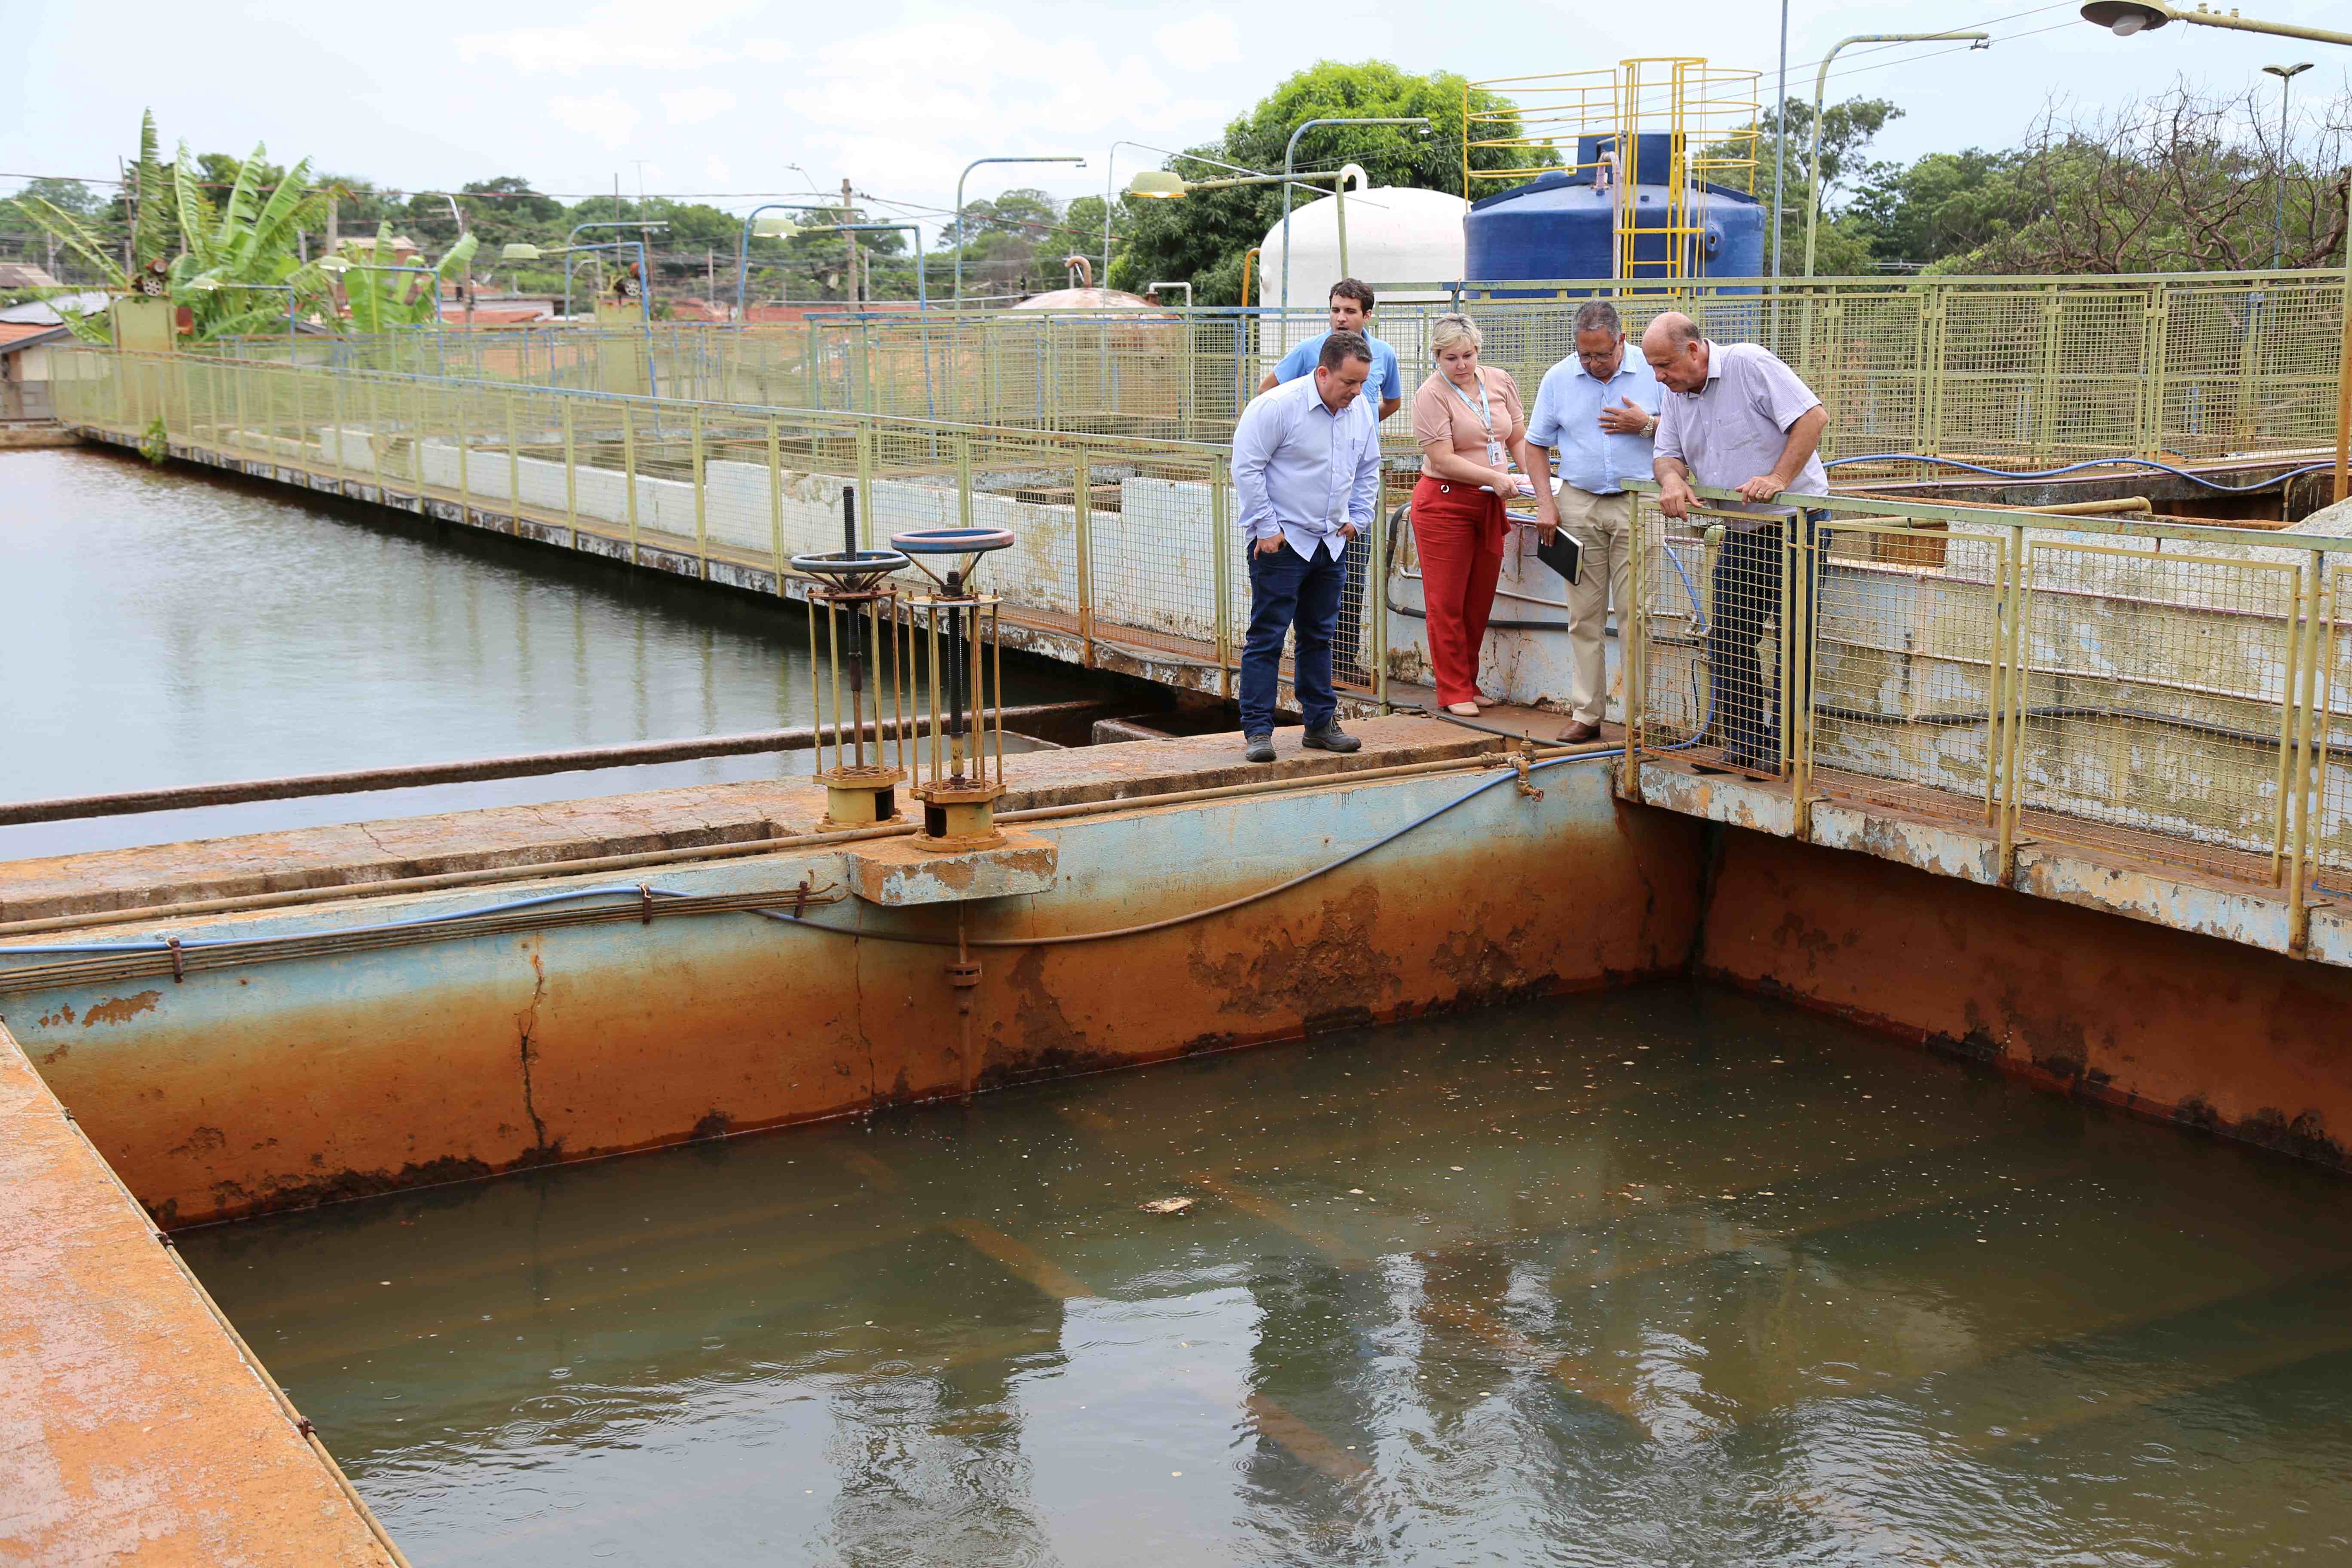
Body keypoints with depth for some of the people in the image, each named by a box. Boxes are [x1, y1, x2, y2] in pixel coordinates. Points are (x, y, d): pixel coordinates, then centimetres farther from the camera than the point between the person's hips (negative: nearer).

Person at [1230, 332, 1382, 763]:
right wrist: (1265, 528, -15)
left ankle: (1320, 723, 23)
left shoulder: (1361, 411, 5)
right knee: (1267, 637, -6)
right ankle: (1258, 731, -3)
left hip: (1331, 543, 7)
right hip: (1281, 542, -7)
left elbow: (1368, 469, 20)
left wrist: (1358, 519, 12)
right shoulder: (1276, 407, -16)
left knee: (1319, 635, 14)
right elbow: (1247, 468, -15)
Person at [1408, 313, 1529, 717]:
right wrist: (1495, 477, -22)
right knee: (1447, 604, -2)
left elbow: (1519, 439, 13)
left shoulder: (1500, 382, 8)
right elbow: (1443, 459, -17)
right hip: (1444, 504, -6)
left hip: (1490, 505, 6)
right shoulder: (1431, 395, -11)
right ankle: (1454, 691, 5)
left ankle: (1468, 685, 21)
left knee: (1480, 603, 10)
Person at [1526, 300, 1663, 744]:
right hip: (1578, 504, 2)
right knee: (1584, 617, 4)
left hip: (1637, 504, -2)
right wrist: (1545, 502, 1)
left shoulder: (1653, 372, -1)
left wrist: (1647, 424, -12)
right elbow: (1536, 445, 12)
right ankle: (1586, 714, 10)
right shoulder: (1558, 379, 5)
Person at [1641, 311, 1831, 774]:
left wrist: (1777, 480, -28)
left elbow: (1814, 417, -22)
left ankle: (1785, 748, 5)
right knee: (1728, 640, 6)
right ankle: (1743, 743, 15)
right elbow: (1666, 453, 8)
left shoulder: (1750, 364, -16)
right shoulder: (1677, 393, 7)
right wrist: (1672, 480, -16)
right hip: (1740, 531, 8)